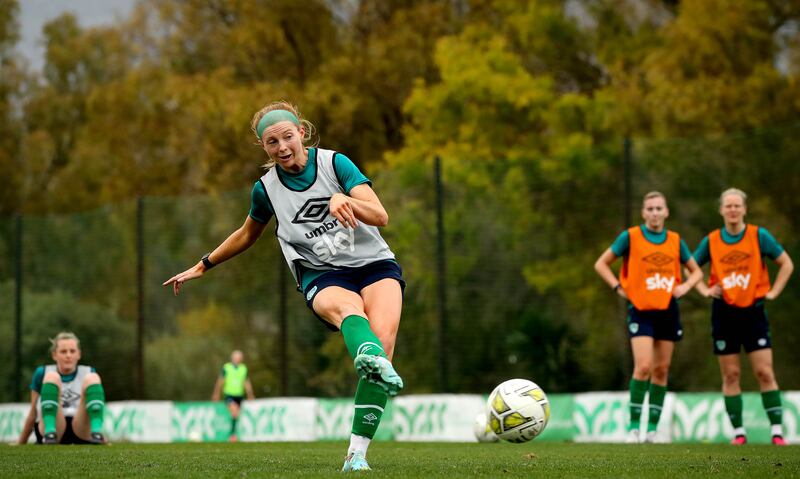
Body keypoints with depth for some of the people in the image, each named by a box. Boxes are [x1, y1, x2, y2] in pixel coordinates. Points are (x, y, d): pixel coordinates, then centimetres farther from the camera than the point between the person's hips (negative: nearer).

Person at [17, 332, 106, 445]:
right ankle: (50, 434, -39)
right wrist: (21, 443, 19)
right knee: (52, 377, -21)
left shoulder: (88, 372, 14)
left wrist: (102, 439, 23)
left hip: (81, 433, 1)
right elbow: (33, 414, 17)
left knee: (92, 378, -18)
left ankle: (97, 434, -36)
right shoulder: (42, 373, 10)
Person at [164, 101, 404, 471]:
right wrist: (203, 266, 32)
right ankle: (375, 362, -76)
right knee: (347, 307, -38)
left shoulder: (334, 163, -1)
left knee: (383, 334, -29)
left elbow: (380, 216, -10)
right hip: (323, 277, 0)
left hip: (374, 264, 0)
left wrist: (343, 199, -29)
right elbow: (247, 234, 26)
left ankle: (356, 454, -31)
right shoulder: (266, 189, 4)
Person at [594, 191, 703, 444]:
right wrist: (619, 287, -6)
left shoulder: (676, 241, 6)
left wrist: (685, 286, 0)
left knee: (661, 370, 5)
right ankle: (634, 425, -9)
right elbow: (601, 264, 4)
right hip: (641, 310, -4)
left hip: (668, 310, 4)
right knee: (643, 367, -16)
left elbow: (696, 271, 19)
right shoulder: (630, 237, -3)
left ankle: (652, 427, 12)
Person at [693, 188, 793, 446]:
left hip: (753, 311, -2)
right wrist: (705, 290, 3)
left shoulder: (759, 236, -3)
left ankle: (777, 430, -4)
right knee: (730, 375, 2)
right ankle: (738, 431, 8)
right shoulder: (711, 241, 3)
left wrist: (773, 292, -3)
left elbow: (786, 263, 4)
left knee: (765, 373, -7)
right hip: (724, 312, 2)